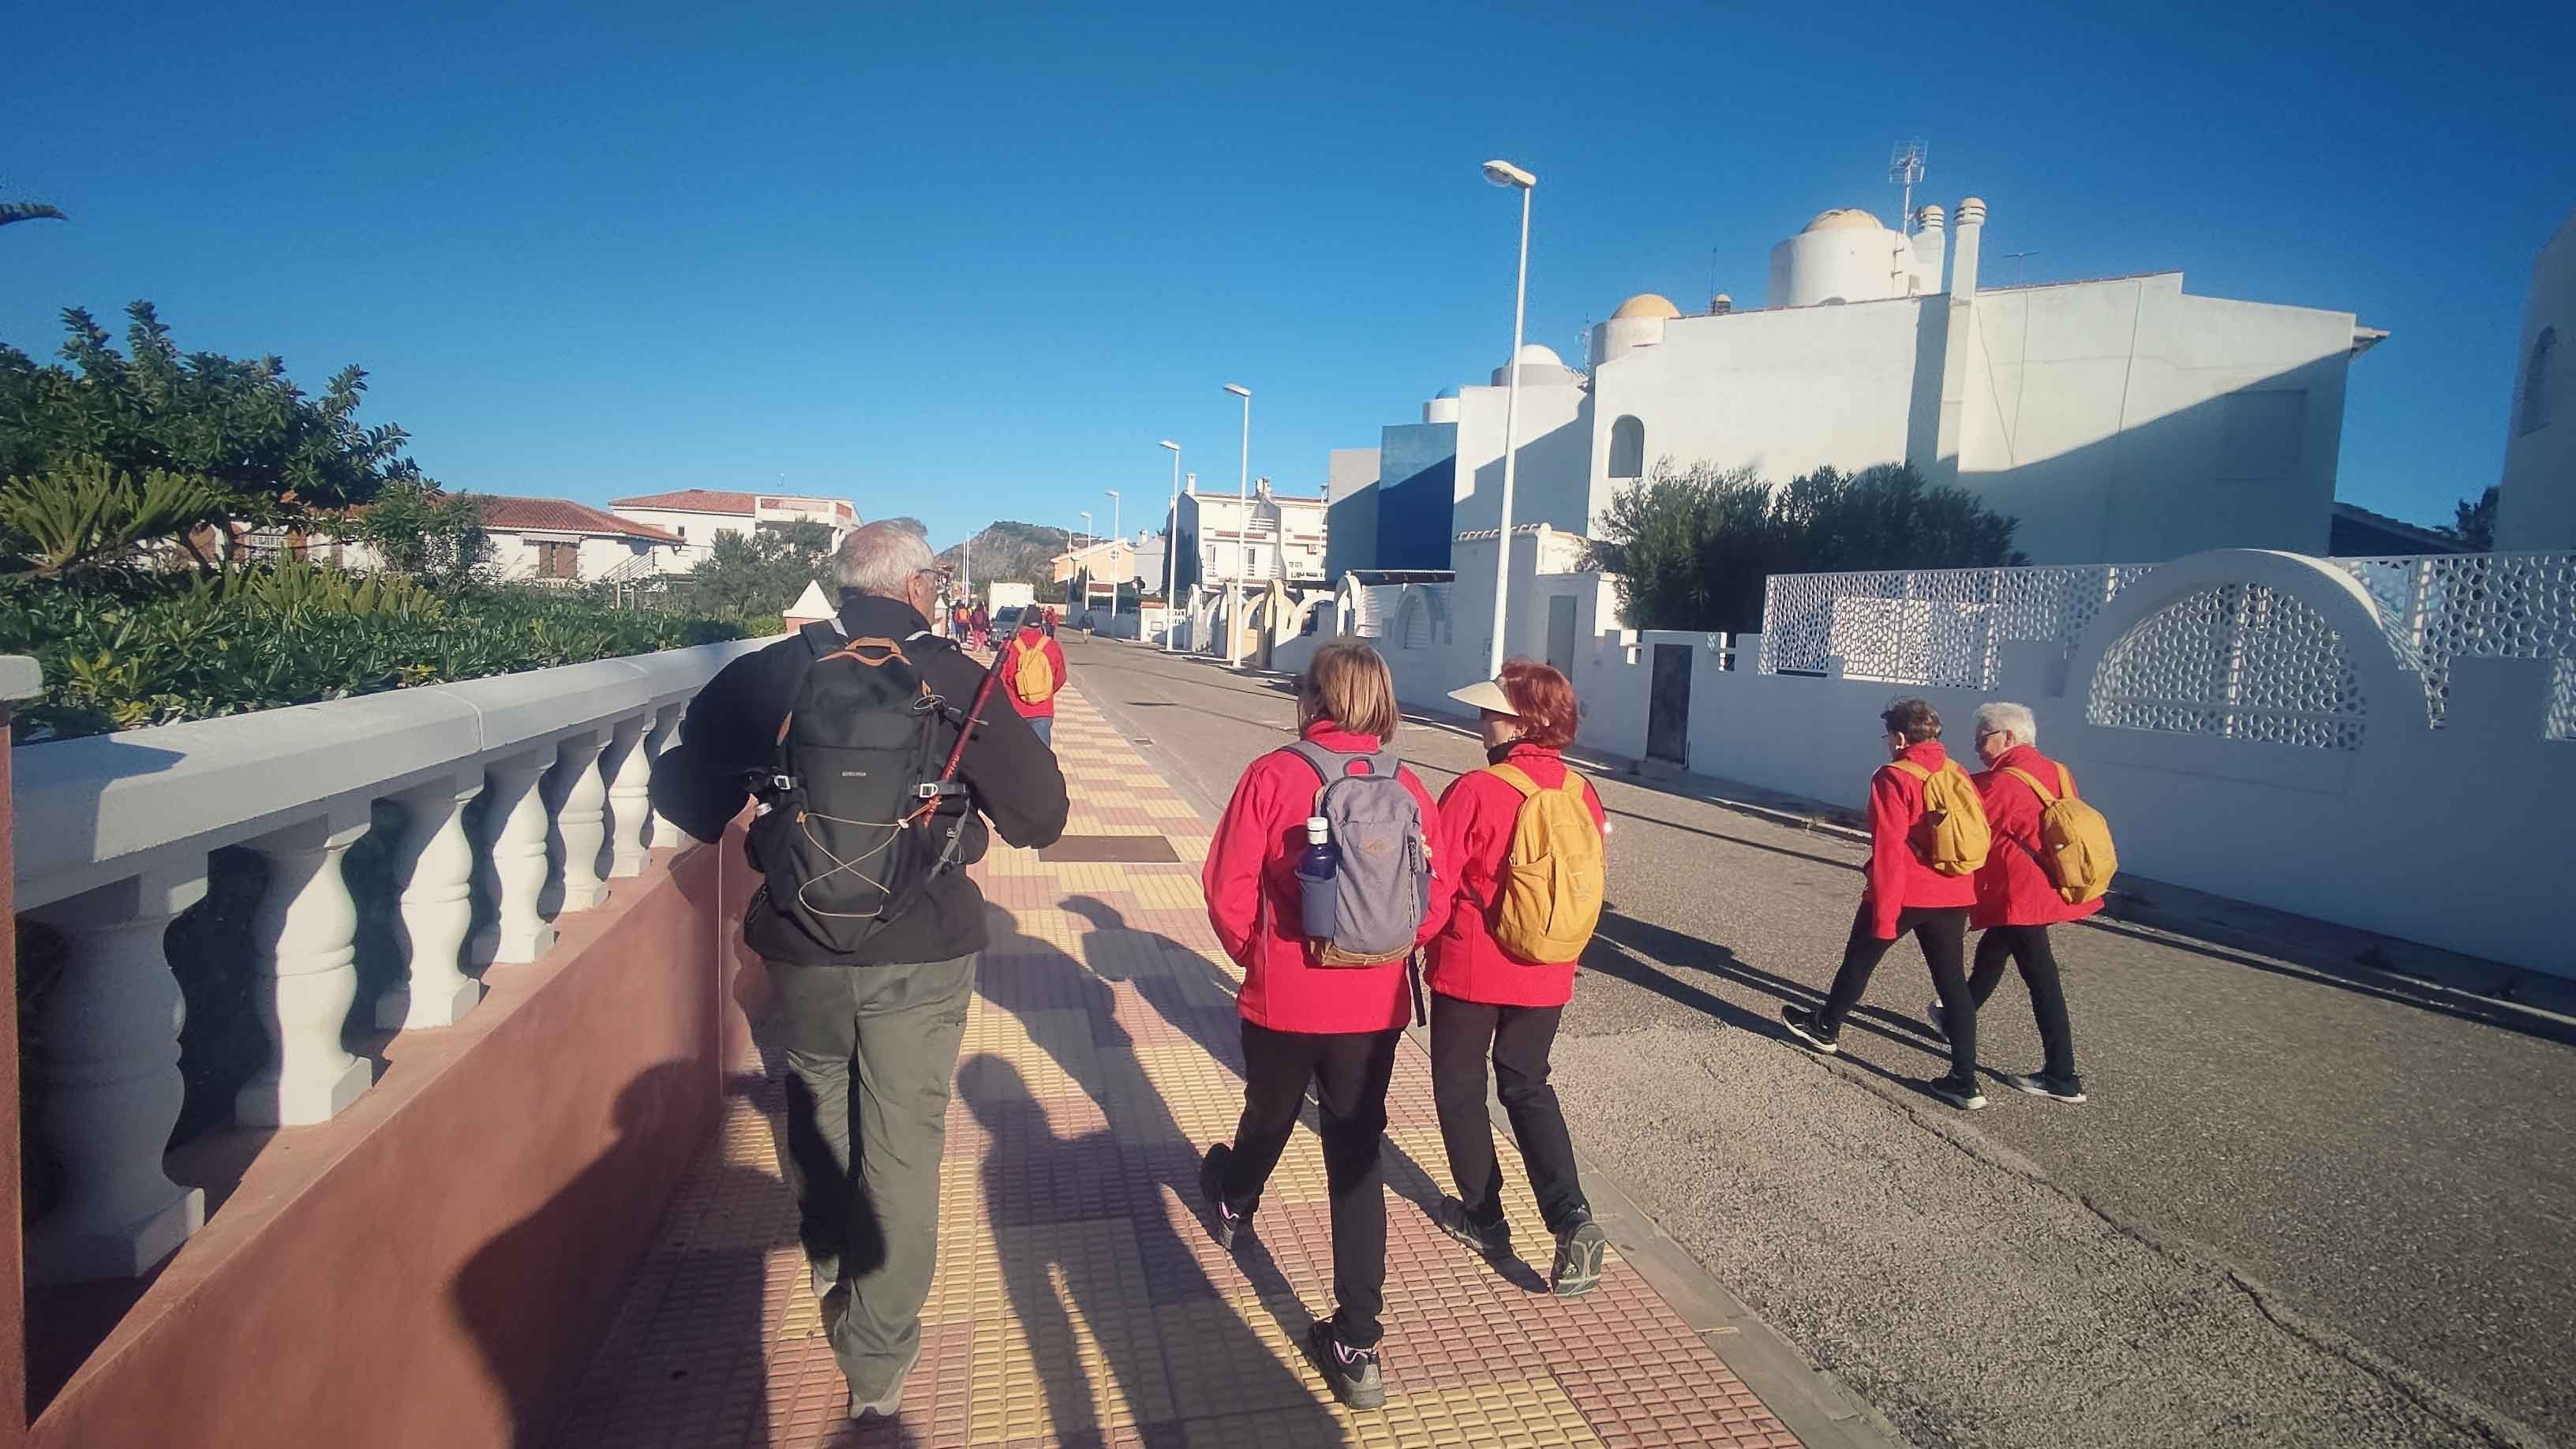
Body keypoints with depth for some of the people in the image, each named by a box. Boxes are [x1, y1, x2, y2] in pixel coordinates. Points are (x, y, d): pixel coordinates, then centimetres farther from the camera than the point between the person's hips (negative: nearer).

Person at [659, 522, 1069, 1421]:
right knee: (905, 1148, 9)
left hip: (801, 949, 3)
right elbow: (1042, 817, -6)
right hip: (922, 954, -2)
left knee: (816, 1105, 27)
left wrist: (725, 825, 23)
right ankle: (877, 1368, 18)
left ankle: (828, 1264, 51)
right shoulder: (955, 679, -9)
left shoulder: (772, 671, -3)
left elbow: (683, 782, 3)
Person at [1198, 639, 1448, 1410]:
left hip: (1282, 997, -1)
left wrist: (1257, 957, 6)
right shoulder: (1407, 788, -5)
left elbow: (1229, 891, -12)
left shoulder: (1272, 776, -14)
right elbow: (1434, 903, -2)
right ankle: (1357, 1345, 14)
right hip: (1373, 1004, 2)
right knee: (1357, 1158, 10)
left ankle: (1233, 1204, 57)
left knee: (1269, 1114, 26)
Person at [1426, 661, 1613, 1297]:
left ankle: (1482, 1216, 28)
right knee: (1528, 1087, 21)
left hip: (1472, 967, -5)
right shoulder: (1582, 793, -4)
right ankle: (1571, 1217, 6)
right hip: (1547, 975, 5)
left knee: (1460, 1089, 16)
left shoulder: (1475, 791, -21)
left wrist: (1424, 945, 1)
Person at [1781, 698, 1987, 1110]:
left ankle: (1826, 1027, 36)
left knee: (1859, 959, 16)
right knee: (1953, 983, 6)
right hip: (1954, 896, 5)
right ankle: (1964, 1082, 5)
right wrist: (1970, 897, 21)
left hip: (1904, 893, -5)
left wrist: (1883, 915, -15)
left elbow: (1888, 851, -17)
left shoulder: (1893, 778, -12)